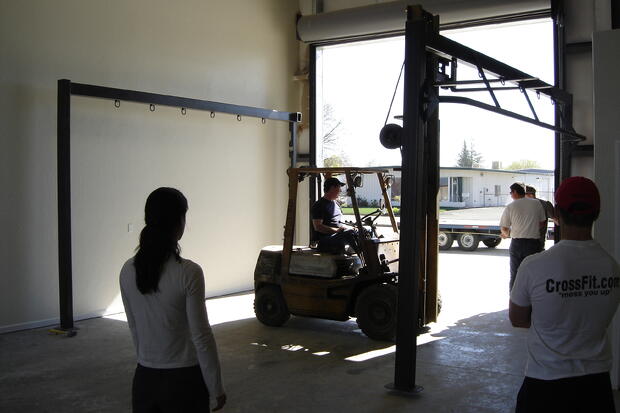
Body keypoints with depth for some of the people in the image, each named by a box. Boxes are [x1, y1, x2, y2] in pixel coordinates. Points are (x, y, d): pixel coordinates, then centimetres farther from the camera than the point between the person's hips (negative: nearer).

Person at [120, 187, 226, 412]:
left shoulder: (128, 270, -2)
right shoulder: (188, 272, -19)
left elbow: (134, 328, 9)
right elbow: (201, 336, -15)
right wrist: (216, 387, -4)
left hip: (143, 380, 6)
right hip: (183, 381, -5)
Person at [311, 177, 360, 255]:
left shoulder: (336, 204, 22)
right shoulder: (318, 205, -6)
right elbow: (318, 227, -15)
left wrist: (346, 228, 6)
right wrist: (337, 230, -20)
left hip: (339, 236, 9)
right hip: (324, 239, -8)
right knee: (349, 233, -31)